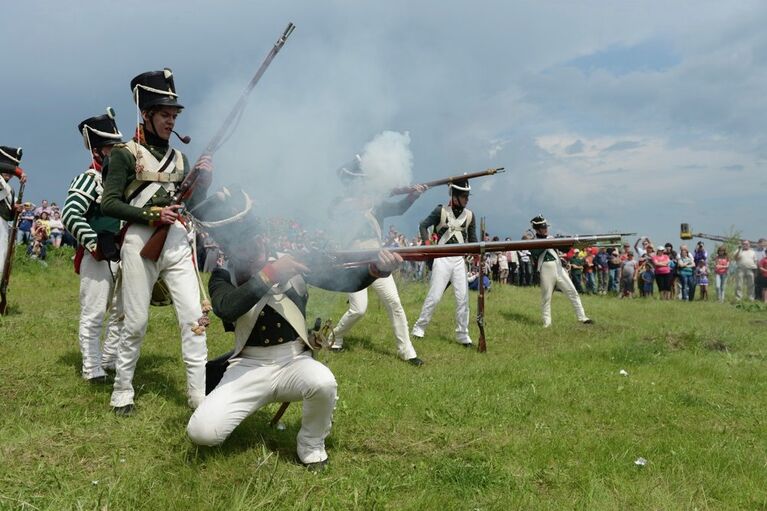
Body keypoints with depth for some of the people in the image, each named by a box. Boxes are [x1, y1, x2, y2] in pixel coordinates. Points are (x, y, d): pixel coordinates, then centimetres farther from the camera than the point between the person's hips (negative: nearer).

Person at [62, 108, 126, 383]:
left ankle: (109, 360, 27)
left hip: (123, 256, 7)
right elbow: (71, 215, -19)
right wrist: (93, 245, -20)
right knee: (93, 315, -2)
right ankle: (92, 368, 5)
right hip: (97, 257, -7)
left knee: (121, 312, 14)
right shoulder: (88, 179, -8)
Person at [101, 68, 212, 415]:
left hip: (178, 243, 4)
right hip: (141, 243, -4)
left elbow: (191, 203, 15)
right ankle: (122, 391, 21)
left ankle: (199, 393, 3)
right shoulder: (125, 154, 0)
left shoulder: (179, 159, 15)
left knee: (194, 317, -3)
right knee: (136, 323, 3)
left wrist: (203, 177, -1)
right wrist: (150, 214, -17)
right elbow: (109, 204, -7)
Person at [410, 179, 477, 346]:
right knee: (434, 296, -4)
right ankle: (419, 327, 12)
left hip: (459, 259, 4)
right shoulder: (441, 211, -3)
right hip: (442, 258, -3)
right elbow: (423, 225, 2)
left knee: (463, 298, 0)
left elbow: (472, 239, 13)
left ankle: (462, 335, 11)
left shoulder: (469, 215, 7)